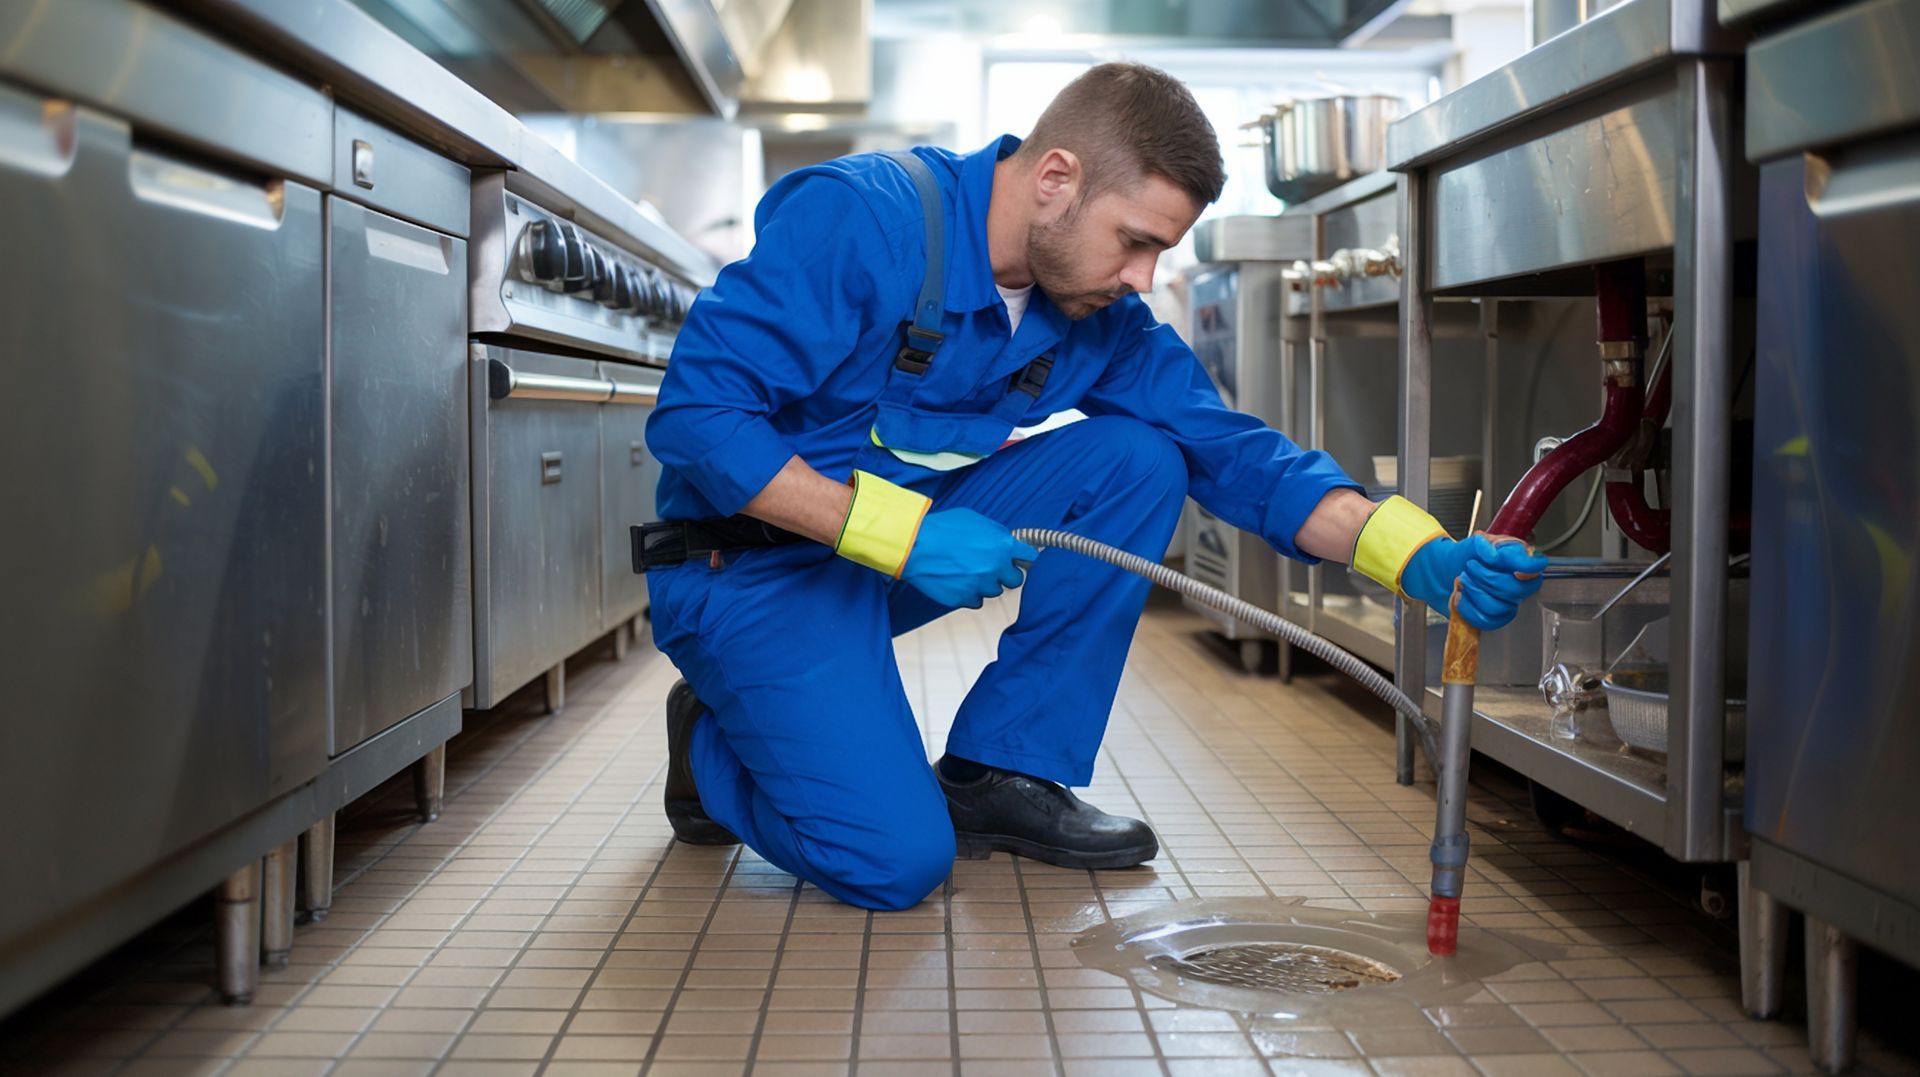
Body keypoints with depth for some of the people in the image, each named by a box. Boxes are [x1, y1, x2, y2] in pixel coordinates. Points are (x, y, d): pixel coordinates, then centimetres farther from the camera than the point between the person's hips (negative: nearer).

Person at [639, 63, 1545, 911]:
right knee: (895, 862, -22)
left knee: (1137, 460, -11)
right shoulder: (861, 218, -23)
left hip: (913, 543, 7)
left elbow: (1232, 451, -6)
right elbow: (693, 414, -27)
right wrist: (901, 534, -33)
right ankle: (714, 745, 9)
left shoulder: (1102, 317, -3)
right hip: (753, 566, -6)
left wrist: (1420, 556, -21)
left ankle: (1000, 773, -2)